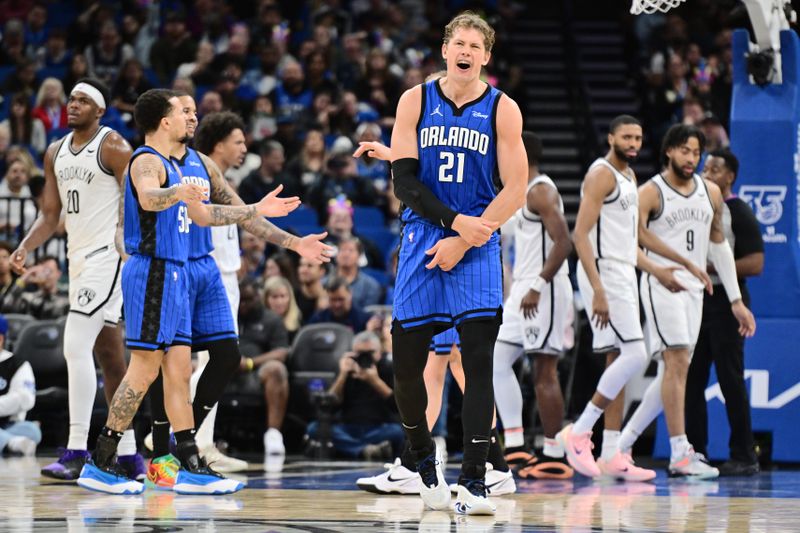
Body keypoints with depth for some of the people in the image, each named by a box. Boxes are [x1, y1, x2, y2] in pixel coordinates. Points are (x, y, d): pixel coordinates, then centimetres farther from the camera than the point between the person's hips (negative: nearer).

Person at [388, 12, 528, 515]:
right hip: (422, 240, 2)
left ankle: (474, 481, -13)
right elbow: (404, 178, -1)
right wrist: (455, 222, -14)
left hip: (476, 246, -2)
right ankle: (426, 461, 24)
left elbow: (515, 191, -3)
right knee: (406, 362, 1)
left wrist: (464, 242, -11)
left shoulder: (502, 109, 0)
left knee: (479, 362, -11)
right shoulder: (416, 101, 4)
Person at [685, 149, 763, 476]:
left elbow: (755, 263, -15)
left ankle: (744, 457, -4)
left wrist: (710, 267, -18)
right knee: (691, 381, 5)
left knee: (731, 381, -7)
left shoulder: (739, 213, -7)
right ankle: (694, 452, 10)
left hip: (725, 304, -8)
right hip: (696, 300, 8)